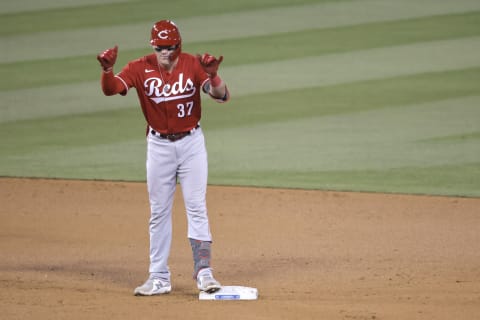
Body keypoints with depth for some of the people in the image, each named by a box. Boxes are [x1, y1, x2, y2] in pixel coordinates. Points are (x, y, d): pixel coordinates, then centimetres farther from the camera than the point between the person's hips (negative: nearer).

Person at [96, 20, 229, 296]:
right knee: (159, 212, 6)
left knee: (197, 208, -5)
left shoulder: (193, 65, -11)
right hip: (159, 146, 2)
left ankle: (204, 271, -3)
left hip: (191, 142, -1)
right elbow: (110, 89, -22)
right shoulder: (141, 69, -9)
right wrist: (107, 70, -44)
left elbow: (223, 96, -21)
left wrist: (212, 75, -42)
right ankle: (159, 278, 11)